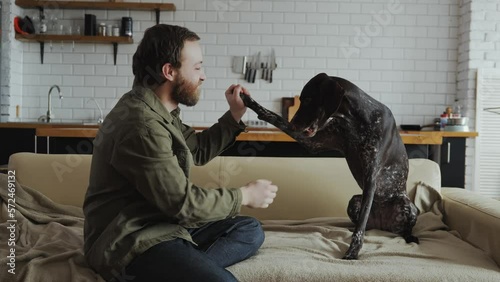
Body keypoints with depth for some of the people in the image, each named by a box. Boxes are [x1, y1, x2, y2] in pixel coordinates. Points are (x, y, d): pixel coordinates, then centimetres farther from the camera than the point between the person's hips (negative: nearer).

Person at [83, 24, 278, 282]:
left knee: (249, 230, 6)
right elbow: (183, 202, -21)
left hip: (161, 225, 11)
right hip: (131, 242, -11)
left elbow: (198, 150, 24)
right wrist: (245, 195, -8)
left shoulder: (157, 110, 10)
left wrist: (235, 115, 12)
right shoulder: (142, 124, -22)